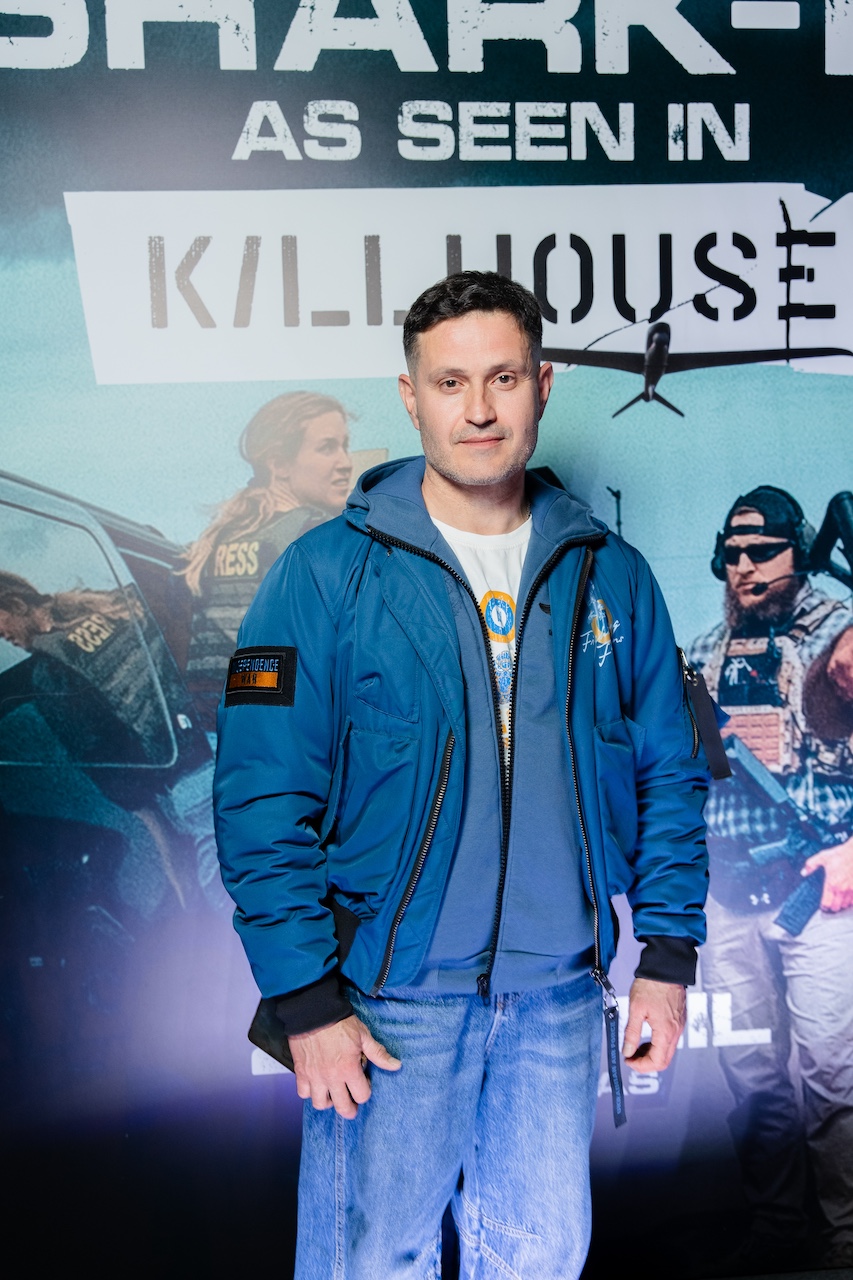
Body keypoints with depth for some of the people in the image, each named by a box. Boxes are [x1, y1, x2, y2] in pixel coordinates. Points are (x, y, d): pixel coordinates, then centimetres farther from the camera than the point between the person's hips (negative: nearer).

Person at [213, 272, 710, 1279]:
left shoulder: (610, 576, 3)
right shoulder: (327, 574, -8)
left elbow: (668, 774, 9)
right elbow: (262, 798, -10)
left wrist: (667, 957, 4)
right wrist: (307, 1001, -12)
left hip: (559, 993, 3)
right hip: (391, 994, -3)